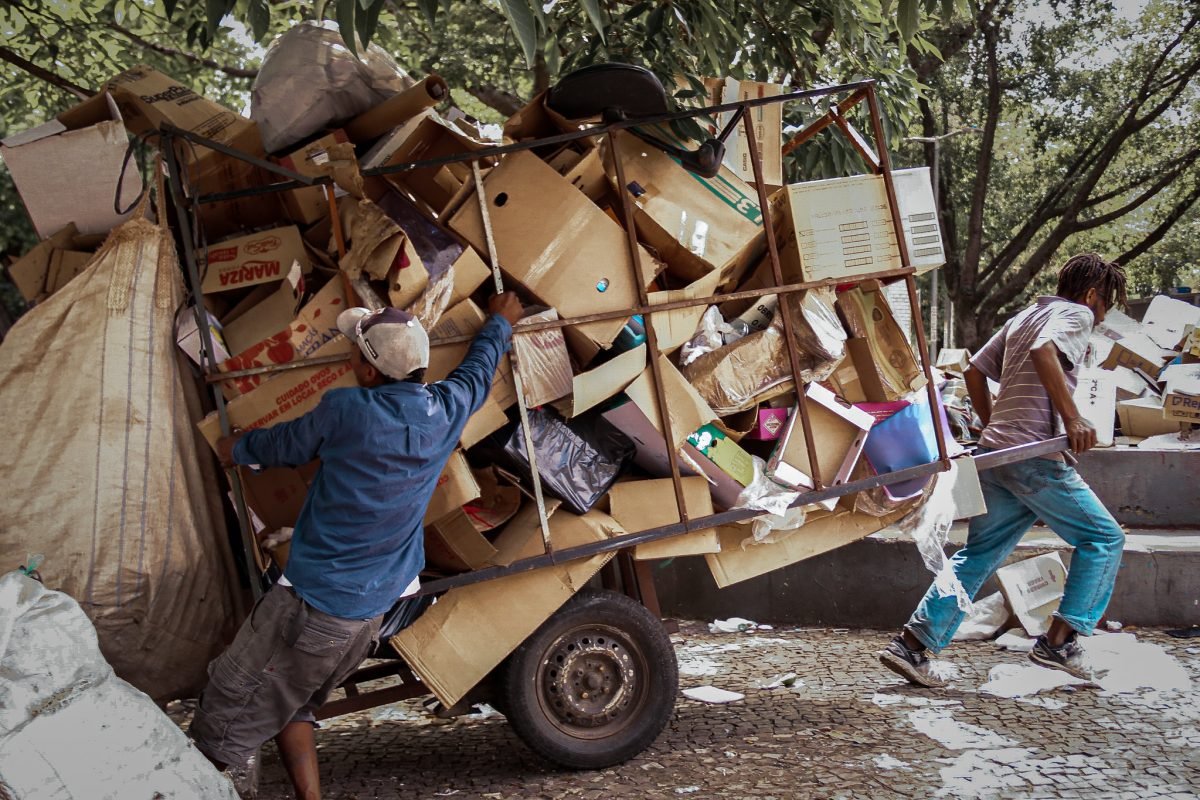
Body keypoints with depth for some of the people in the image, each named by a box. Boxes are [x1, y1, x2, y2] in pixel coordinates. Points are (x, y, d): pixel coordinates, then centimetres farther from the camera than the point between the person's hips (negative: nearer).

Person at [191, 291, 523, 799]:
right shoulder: (446, 410, -3)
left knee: (227, 708, 7)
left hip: (314, 603, -7)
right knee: (289, 705, 22)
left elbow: (286, 445, 3)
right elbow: (478, 371, 21)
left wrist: (237, 448, 25)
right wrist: (500, 322, 40)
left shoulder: (345, 411, -18)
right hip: (374, 608, 7)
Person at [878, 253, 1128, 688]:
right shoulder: (1076, 314, 1)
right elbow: (1044, 351, -21)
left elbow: (975, 371, 23)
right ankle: (1058, 641, 3)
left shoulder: (1022, 318, 25)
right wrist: (1072, 417, -22)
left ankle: (912, 645, 4)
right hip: (1035, 456, -8)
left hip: (995, 454, 8)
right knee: (1103, 539, 7)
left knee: (977, 556, 10)